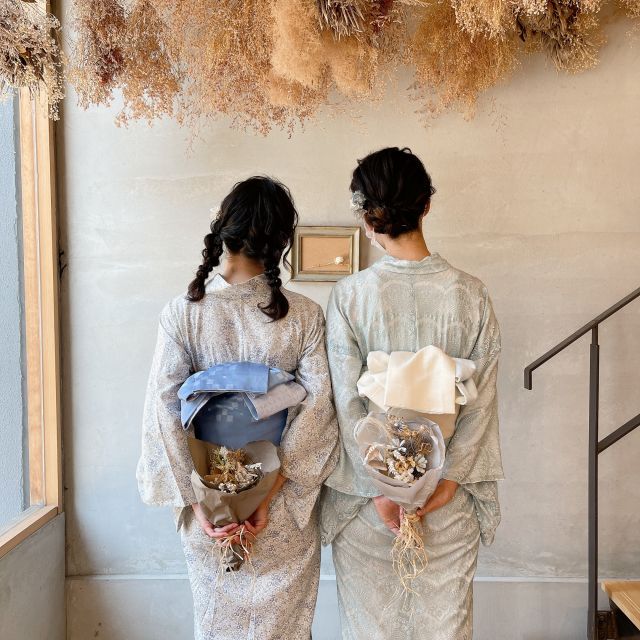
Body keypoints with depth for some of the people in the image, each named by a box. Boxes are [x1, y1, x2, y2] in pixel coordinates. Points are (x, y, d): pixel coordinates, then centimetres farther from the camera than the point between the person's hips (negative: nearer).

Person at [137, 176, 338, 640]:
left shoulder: (181, 313, -12)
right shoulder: (305, 315, -13)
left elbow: (164, 411, -15)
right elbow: (317, 410, -17)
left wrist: (196, 501, -11)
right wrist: (269, 495, -15)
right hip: (287, 514, 0)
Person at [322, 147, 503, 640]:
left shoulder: (349, 295, -14)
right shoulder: (471, 293, -7)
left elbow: (349, 403, -14)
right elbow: (482, 399, -7)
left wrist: (379, 487, -7)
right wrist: (448, 480, -5)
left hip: (367, 492, -1)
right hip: (448, 490, 2)